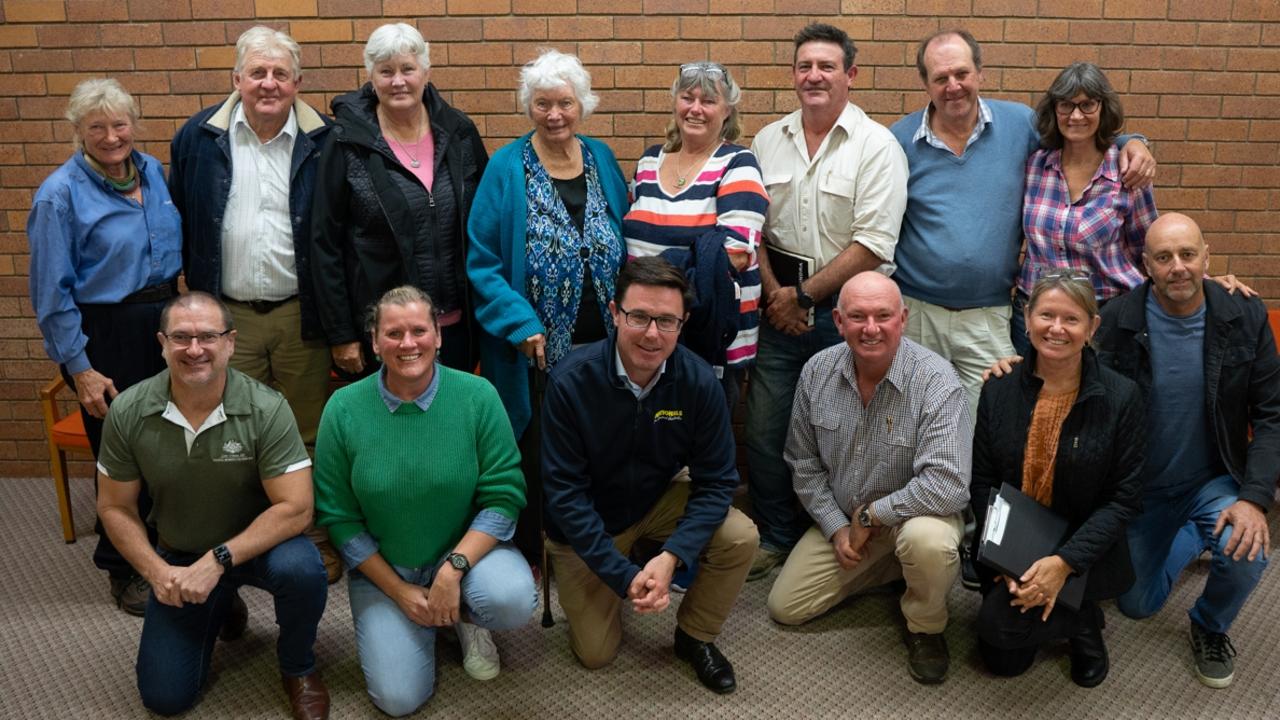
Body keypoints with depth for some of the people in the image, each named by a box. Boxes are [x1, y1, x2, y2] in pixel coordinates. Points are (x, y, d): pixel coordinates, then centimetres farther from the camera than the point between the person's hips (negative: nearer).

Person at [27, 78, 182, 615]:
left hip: (164, 319, 6)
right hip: (107, 334, -5)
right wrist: (80, 369, -14)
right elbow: (52, 294, -12)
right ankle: (124, 570, 24)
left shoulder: (153, 172, 5)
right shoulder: (61, 195, -13)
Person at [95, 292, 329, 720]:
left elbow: (295, 508, -25)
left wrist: (218, 560, -31)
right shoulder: (129, 412, -15)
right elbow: (115, 508, -4)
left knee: (301, 569, -37)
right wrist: (156, 571, -17)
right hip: (179, 556, 3)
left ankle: (297, 667, -3)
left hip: (256, 544, -3)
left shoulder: (266, 409, -23)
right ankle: (222, 609, 30)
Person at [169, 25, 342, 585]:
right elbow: (178, 223, 8)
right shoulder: (198, 138, 2)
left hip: (300, 313, -1)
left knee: (307, 434, 9)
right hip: (226, 313, 1)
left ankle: (315, 539, 23)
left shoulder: (322, 143, -3)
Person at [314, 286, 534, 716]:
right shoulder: (344, 408, -12)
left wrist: (452, 570, -24)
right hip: (381, 568, 1)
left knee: (513, 601, -31)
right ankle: (424, 620, 21)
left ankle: (463, 615, 6)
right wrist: (400, 591, -9)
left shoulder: (477, 396, -14)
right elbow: (339, 518, -6)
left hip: (466, 550, 0)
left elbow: (504, 496, -14)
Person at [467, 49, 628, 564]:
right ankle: (529, 558, 22)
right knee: (535, 458, 5)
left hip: (602, 343, 4)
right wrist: (520, 324, -16)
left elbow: (624, 246, 14)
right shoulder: (507, 169, -4)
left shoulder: (602, 160, 8)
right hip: (536, 348, -3)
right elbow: (482, 261, -6)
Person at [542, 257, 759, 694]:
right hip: (587, 523, -2)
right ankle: (568, 575, 32)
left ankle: (695, 637, 4)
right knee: (596, 654, 1)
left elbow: (716, 482, -16)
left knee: (740, 538, -23)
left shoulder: (699, 381, -22)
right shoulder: (571, 381, -28)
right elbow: (566, 492, -23)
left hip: (658, 502, 2)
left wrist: (671, 556, -30)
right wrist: (624, 575, -28)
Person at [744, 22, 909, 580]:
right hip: (780, 306, 4)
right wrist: (774, 293, -6)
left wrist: (804, 296, -12)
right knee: (764, 429, 8)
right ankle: (777, 537, 26)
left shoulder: (877, 147, -7)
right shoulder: (768, 142, 8)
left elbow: (873, 245, -13)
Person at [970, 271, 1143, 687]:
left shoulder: (1121, 397, -11)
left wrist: (1065, 562, -22)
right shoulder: (999, 390, -3)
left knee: (1001, 625, -25)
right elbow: (981, 483, -2)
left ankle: (1082, 619, 7)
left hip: (1084, 552, -3)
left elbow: (1123, 498, -11)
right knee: (1003, 662, 2)